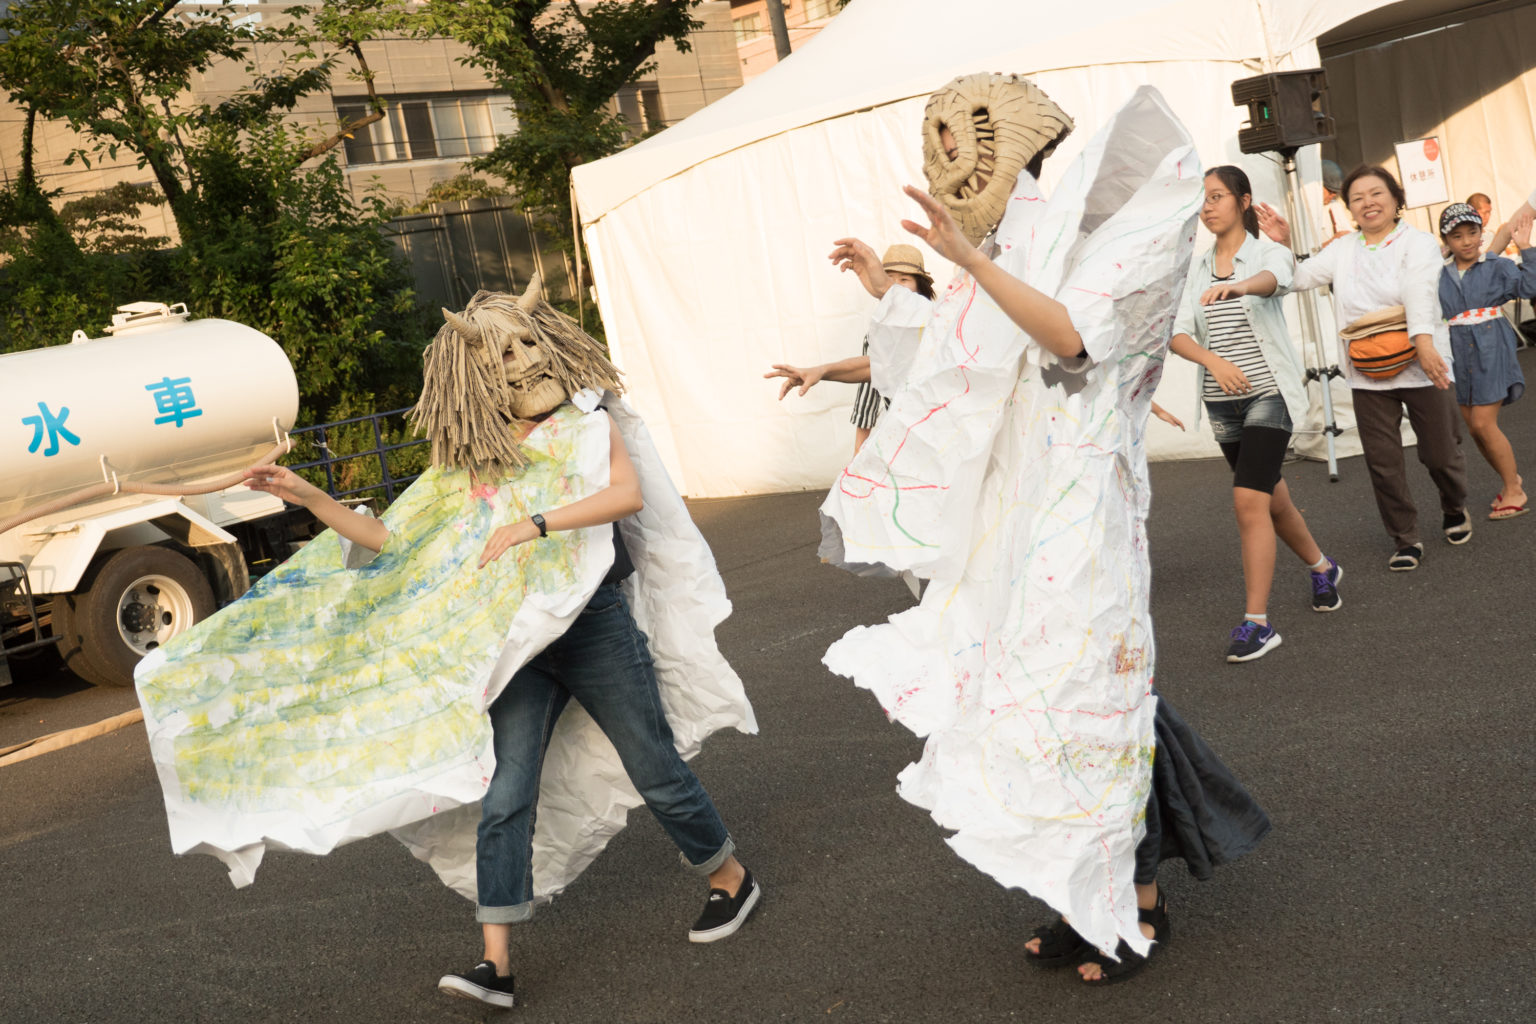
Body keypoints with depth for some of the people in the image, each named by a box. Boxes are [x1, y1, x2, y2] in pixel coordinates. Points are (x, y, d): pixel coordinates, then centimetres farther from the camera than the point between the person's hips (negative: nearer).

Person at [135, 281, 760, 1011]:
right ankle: (495, 963, -3)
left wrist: (531, 523, -27)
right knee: (503, 798, -5)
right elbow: (390, 541, 11)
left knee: (657, 773, 7)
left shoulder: (588, 423, -1)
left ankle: (731, 881, 29)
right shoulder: (466, 465, 9)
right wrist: (311, 499, 2)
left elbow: (627, 493, -20)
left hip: (597, 626, -3)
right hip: (518, 645, 3)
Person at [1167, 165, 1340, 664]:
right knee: (1272, 497, 17)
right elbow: (1179, 334, -2)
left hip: (1269, 390, -6)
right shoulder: (1199, 267, 9)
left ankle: (1257, 622, -11)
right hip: (1223, 398, 6)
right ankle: (1322, 568, 44)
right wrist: (1213, 361, -22)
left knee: (1249, 500, -16)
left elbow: (1273, 279, -30)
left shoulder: (1269, 252, -5)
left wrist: (1238, 285, -53)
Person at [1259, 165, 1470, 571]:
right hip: (1368, 376, 3)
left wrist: (1425, 343, -35)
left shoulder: (1418, 244, -3)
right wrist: (1284, 245, -11)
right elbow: (1299, 278, 4)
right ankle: (1405, 539, 18)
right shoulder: (1343, 251, 12)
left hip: (1420, 368, -3)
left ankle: (1455, 511, 38)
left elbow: (1420, 293, -21)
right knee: (1382, 462, 3)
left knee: (1440, 453, 8)